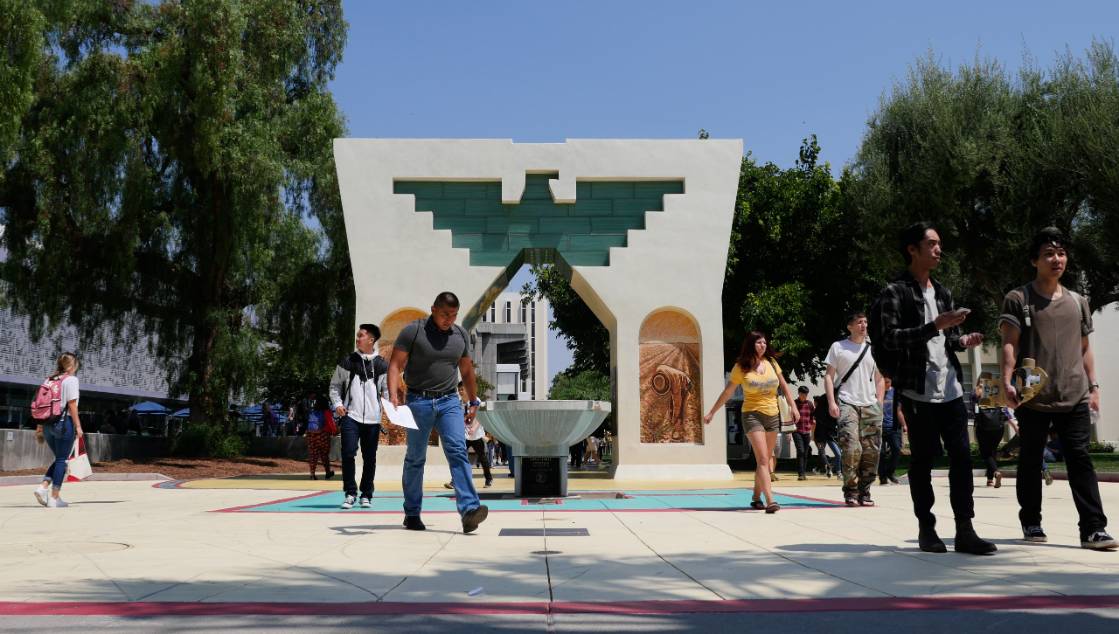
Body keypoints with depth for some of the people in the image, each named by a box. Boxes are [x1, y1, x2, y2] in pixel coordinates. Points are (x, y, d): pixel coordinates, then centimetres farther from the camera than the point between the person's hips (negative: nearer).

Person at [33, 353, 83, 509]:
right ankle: (54, 497, 0)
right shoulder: (71, 379, -6)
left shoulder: (49, 380, 15)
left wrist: (40, 426, 16)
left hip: (48, 424, 7)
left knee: (59, 458, 18)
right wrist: (78, 426, -11)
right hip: (64, 422, -7)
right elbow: (71, 404, -12)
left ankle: (43, 487, 1)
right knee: (62, 460, 0)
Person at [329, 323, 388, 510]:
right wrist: (337, 404, -3)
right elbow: (335, 385, 12)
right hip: (350, 416, -1)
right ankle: (350, 493, 2)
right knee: (348, 453, -11)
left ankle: (366, 495, 19)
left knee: (369, 458, 7)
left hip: (373, 419, 1)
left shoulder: (381, 365, 6)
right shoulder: (347, 361, 6)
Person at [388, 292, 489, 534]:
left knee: (458, 451, -13)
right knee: (415, 458, 7)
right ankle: (412, 514, 19)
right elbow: (395, 365, -7)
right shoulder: (413, 331, -4)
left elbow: (467, 371, 19)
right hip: (418, 401, -2)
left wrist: (473, 402, 21)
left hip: (449, 401, 3)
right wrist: (393, 395, -21)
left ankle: (469, 509, -21)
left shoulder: (461, 335, 9)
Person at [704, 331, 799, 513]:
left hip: (773, 415, 4)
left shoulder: (771, 363, 5)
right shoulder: (741, 367, -4)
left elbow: (784, 387, 12)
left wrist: (793, 406, 2)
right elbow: (727, 392, 4)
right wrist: (711, 413, 7)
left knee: (765, 461, 10)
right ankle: (770, 501, -21)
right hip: (752, 415, -4)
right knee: (763, 459, -15)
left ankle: (756, 498, 23)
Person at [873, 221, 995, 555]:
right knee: (922, 459, 1)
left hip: (950, 389, 6)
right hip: (917, 391, -6)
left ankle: (964, 530, 5)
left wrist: (961, 341, 3)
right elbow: (890, 339, -16)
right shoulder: (894, 292, -5)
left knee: (962, 456, 0)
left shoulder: (943, 292, 18)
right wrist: (935, 326, -22)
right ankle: (926, 528, 12)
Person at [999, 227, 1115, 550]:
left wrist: (1093, 386, 11)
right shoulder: (1018, 299, 1)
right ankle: (1031, 522, 18)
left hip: (1074, 396, 3)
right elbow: (1010, 344, -7)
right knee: (1030, 460, 7)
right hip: (1033, 398, -3)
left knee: (1080, 459, -2)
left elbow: (1085, 348, 19)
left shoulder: (1078, 302, 15)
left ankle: (1093, 529, -2)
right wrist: (1007, 381, -19)